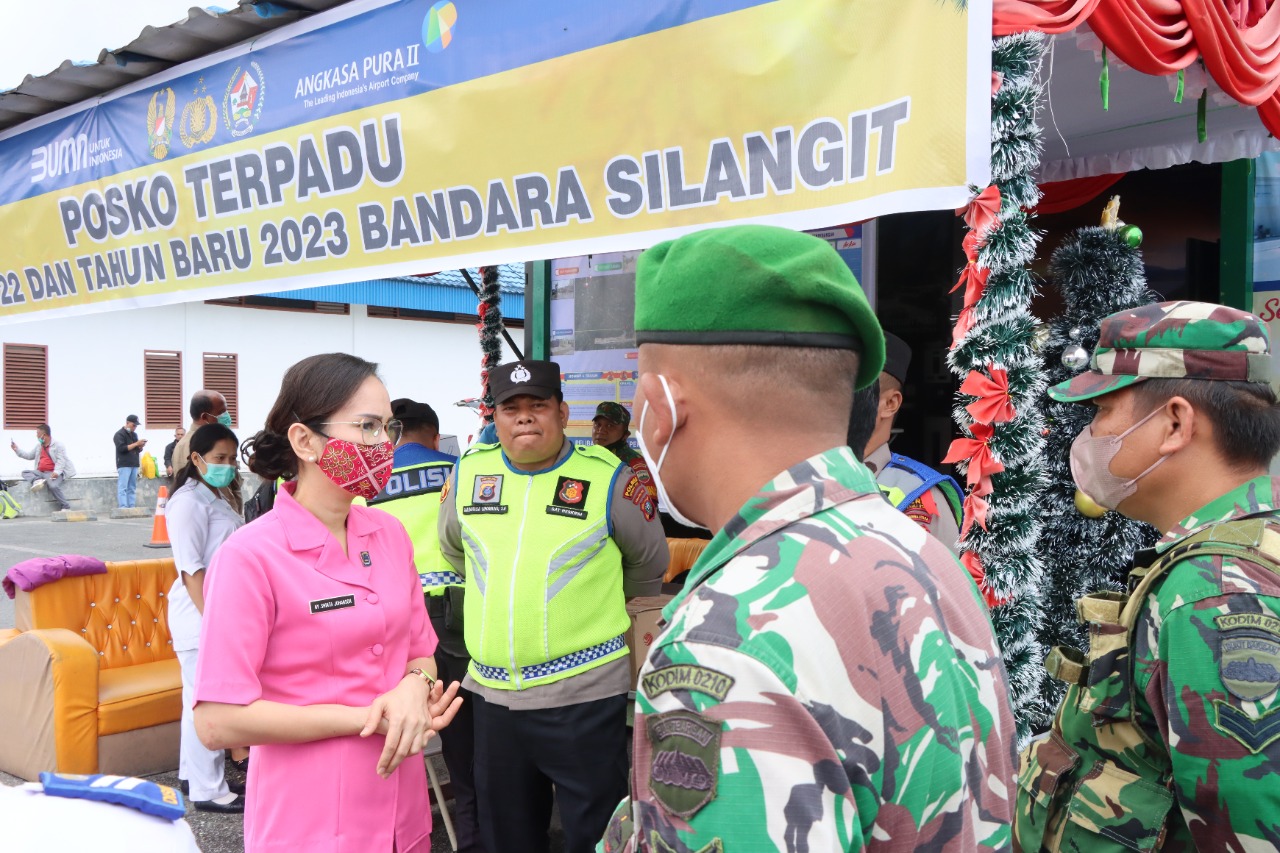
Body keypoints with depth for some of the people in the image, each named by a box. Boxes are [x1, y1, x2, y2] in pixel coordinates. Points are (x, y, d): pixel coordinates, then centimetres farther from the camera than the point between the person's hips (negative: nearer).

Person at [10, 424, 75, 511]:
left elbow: (61, 461, -14)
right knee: (25, 473, -11)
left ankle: (66, 507, -24)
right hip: (41, 472, 8)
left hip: (53, 473, -8)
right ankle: (37, 481, -39)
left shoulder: (58, 445, -5)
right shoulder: (38, 445, 18)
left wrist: (56, 472, -29)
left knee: (53, 486, -34)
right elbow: (29, 455, 30)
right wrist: (17, 450, 22)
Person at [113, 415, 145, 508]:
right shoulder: (119, 434, -3)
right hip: (124, 465, -7)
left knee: (132, 488, 4)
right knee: (123, 488, -10)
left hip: (134, 465, 7)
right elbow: (122, 448, -14)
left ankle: (132, 507, 4)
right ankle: (123, 508, -14)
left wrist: (141, 446, 3)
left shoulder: (134, 434, 20)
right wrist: (136, 444, -15)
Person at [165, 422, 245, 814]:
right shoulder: (189, 501, -15)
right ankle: (208, 790, 5)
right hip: (201, 615, -9)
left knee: (199, 700, 18)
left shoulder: (218, 497, 15)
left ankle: (191, 773, 29)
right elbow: (190, 568, -20)